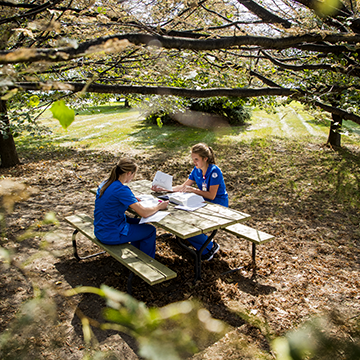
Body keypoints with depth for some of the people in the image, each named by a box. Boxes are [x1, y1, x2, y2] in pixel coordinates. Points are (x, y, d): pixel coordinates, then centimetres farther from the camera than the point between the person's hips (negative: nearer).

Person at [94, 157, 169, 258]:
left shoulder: (105, 183, 1)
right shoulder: (121, 189, -26)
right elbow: (144, 213, -25)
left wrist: (135, 199, 13)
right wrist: (159, 206, -8)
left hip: (101, 230, 9)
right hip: (111, 235, -9)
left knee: (139, 223, 27)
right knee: (150, 231, 9)